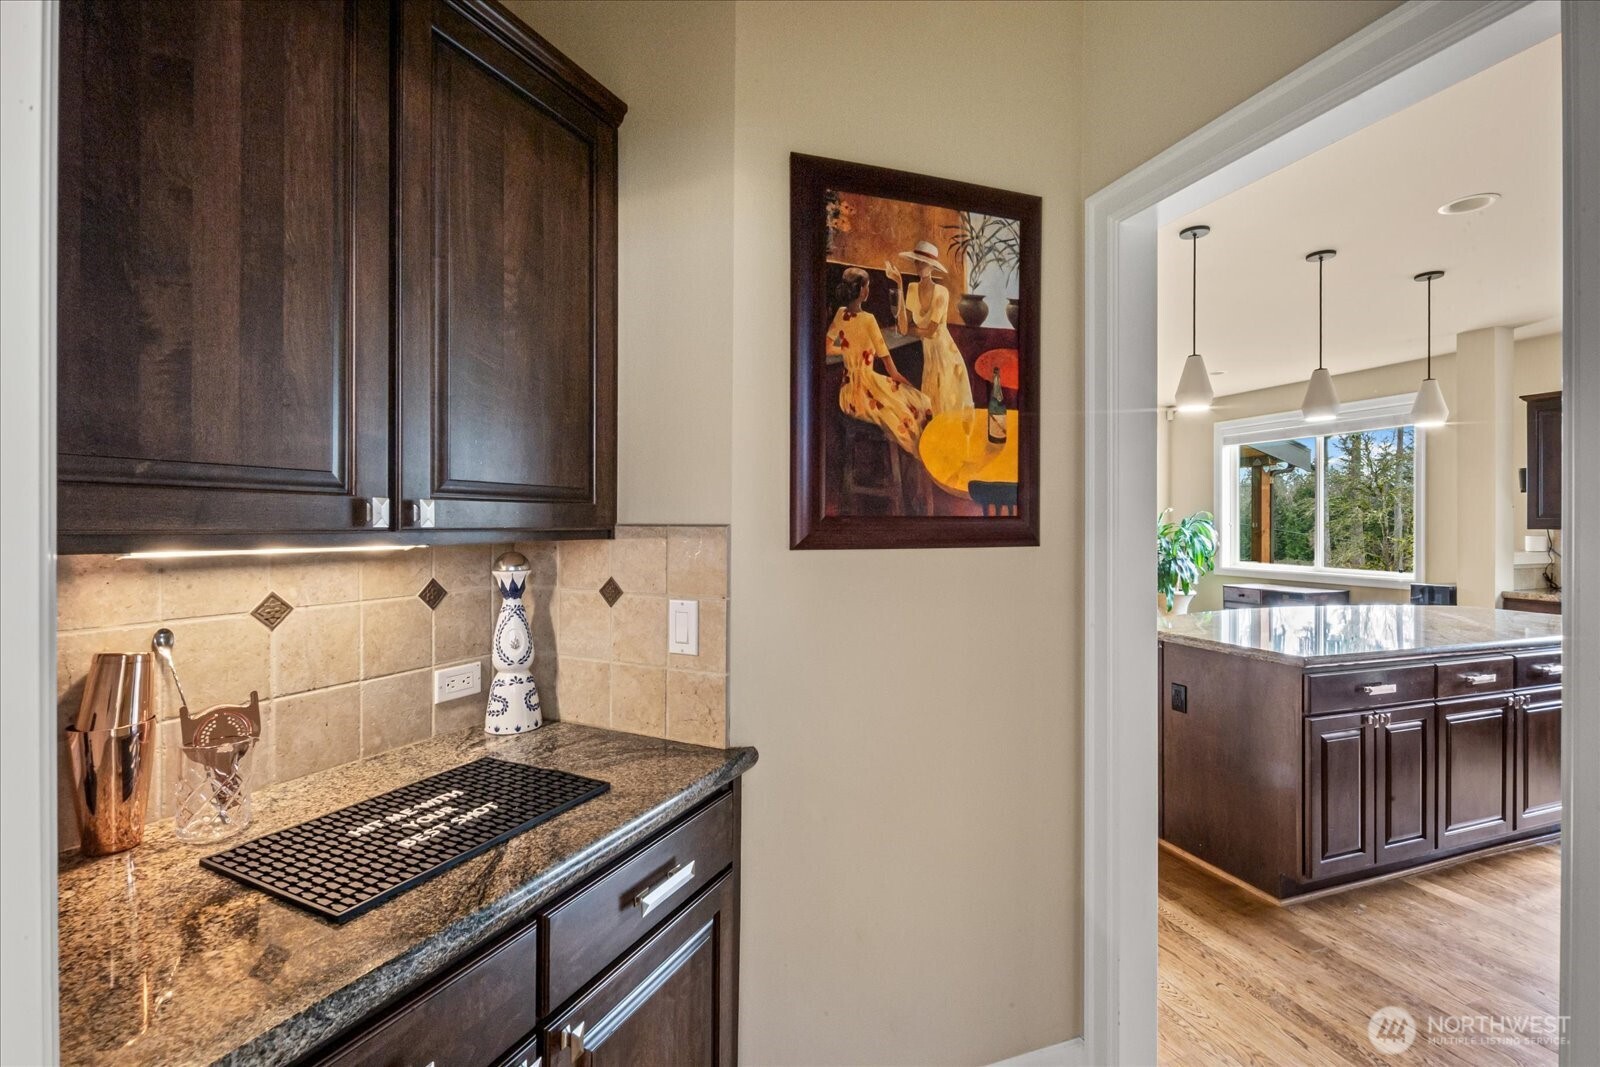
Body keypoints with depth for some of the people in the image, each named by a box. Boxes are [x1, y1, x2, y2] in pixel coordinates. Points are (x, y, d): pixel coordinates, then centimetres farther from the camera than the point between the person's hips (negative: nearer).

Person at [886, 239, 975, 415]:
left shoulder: (941, 293, -19)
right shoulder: (912, 289, -6)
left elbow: (931, 332, -20)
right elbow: (903, 327, -17)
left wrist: (908, 328, -8)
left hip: (945, 356, -4)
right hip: (926, 356, 4)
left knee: (949, 406, 8)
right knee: (931, 406, 14)